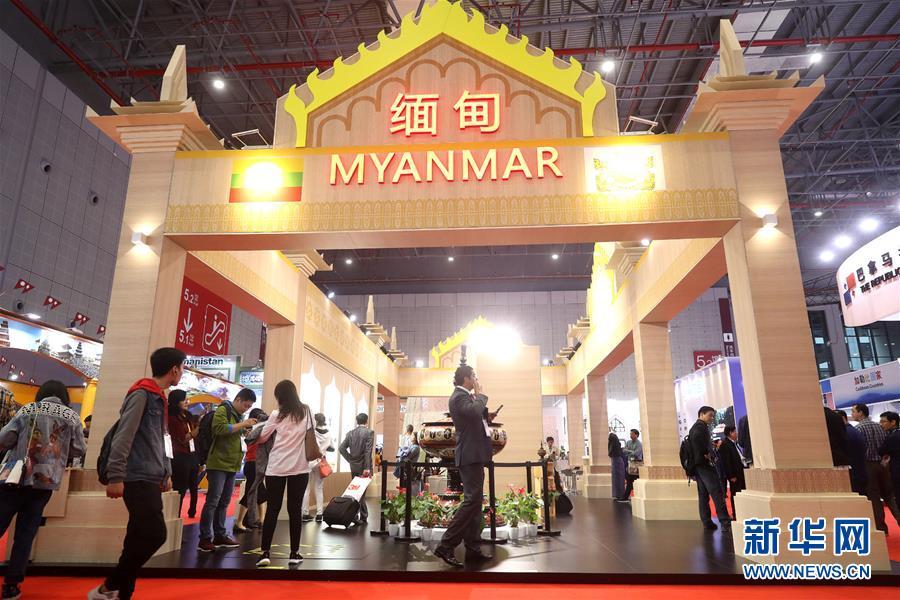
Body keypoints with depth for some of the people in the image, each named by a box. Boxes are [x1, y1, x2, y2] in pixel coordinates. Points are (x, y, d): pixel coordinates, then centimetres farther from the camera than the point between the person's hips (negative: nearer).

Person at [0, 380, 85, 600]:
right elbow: (78, 450, 5)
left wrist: (18, 446, 18)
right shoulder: (72, 416, 5)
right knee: (25, 534, 8)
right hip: (45, 482, 1)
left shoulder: (29, 409, 4)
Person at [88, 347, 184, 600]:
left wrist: (166, 472, 20)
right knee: (155, 534, -11)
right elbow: (123, 437, -17)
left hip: (150, 479, 9)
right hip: (138, 479, -9)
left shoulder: (158, 398, 18)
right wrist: (116, 477, -22)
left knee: (139, 539, 9)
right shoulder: (141, 394, -10)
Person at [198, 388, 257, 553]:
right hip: (218, 464, -8)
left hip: (231, 465, 8)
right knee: (213, 501, -6)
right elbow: (220, 429, -23)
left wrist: (246, 430, 9)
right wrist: (243, 424, -21)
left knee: (224, 502, 12)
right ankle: (205, 538, -1)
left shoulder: (238, 415, 19)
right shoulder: (222, 410, -7)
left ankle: (220, 535, 18)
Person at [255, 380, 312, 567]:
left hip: (276, 467, -1)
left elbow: (262, 438, 6)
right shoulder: (306, 412, 2)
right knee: (295, 510, 7)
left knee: (272, 509, 5)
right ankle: (294, 553, 11)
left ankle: (265, 553, 2)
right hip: (299, 467, 1)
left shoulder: (277, 415, -3)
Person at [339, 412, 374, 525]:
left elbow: (342, 448, -1)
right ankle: (362, 517, 2)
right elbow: (368, 451, -16)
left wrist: (350, 459, 7)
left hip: (353, 467, 4)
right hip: (363, 467, -4)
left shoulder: (350, 433, 5)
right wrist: (367, 468, -18)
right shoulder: (369, 432, -9)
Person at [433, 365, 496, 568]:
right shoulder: (459, 396, -12)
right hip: (470, 455, -11)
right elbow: (474, 411, -30)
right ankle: (446, 546, -12)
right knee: (472, 500, -14)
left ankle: (472, 549, 15)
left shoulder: (466, 397, 19)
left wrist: (487, 418, 9)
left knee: (475, 501, 11)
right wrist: (480, 395, -13)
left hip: (474, 455, 11)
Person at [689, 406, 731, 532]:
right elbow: (697, 438, -28)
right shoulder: (701, 426, -7)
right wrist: (705, 454, -19)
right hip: (704, 463, -10)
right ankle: (725, 522, -14)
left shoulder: (694, 427, 23)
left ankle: (707, 523, 9)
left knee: (703, 495, 8)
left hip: (697, 465, 10)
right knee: (716, 492, -11)